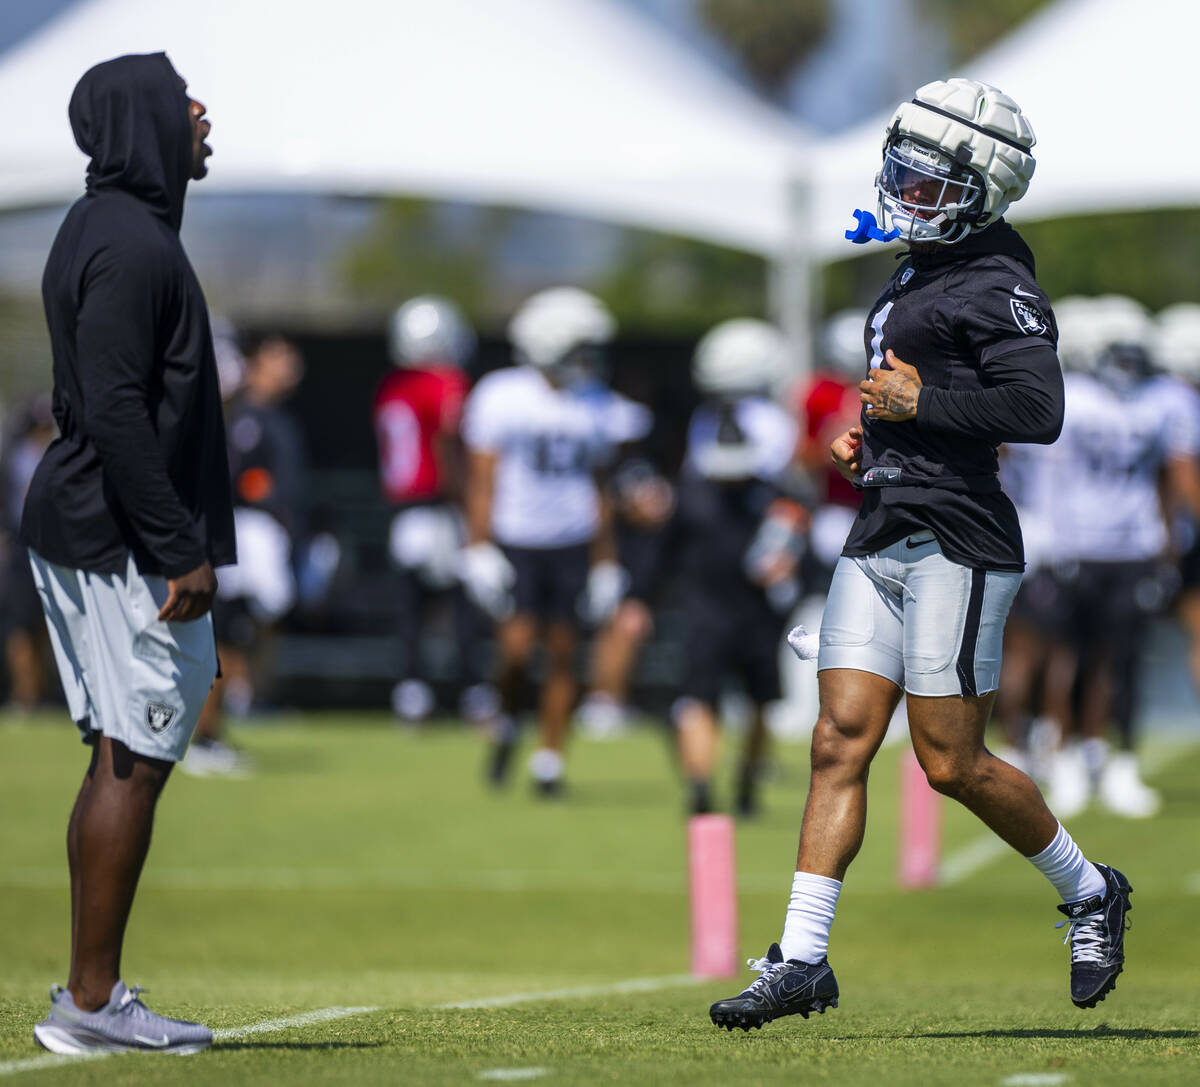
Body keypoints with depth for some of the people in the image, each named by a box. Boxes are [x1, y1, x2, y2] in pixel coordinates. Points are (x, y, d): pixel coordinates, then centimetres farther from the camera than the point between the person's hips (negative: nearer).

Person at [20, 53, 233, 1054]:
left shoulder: (103, 231, 16)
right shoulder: (132, 244, -16)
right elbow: (114, 413, -23)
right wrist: (182, 551, -21)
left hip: (79, 527, 11)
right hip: (123, 543, -11)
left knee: (124, 761, 13)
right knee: (134, 763, -7)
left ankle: (92, 992, 17)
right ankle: (91, 1002, -5)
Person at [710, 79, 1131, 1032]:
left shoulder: (998, 290, -11)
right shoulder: (916, 278, 18)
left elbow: (1037, 409, -24)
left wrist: (918, 401, -16)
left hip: (957, 542, -9)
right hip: (881, 537, 9)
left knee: (952, 763, -4)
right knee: (840, 747, 0)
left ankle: (1090, 892, 18)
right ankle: (801, 962, -2)